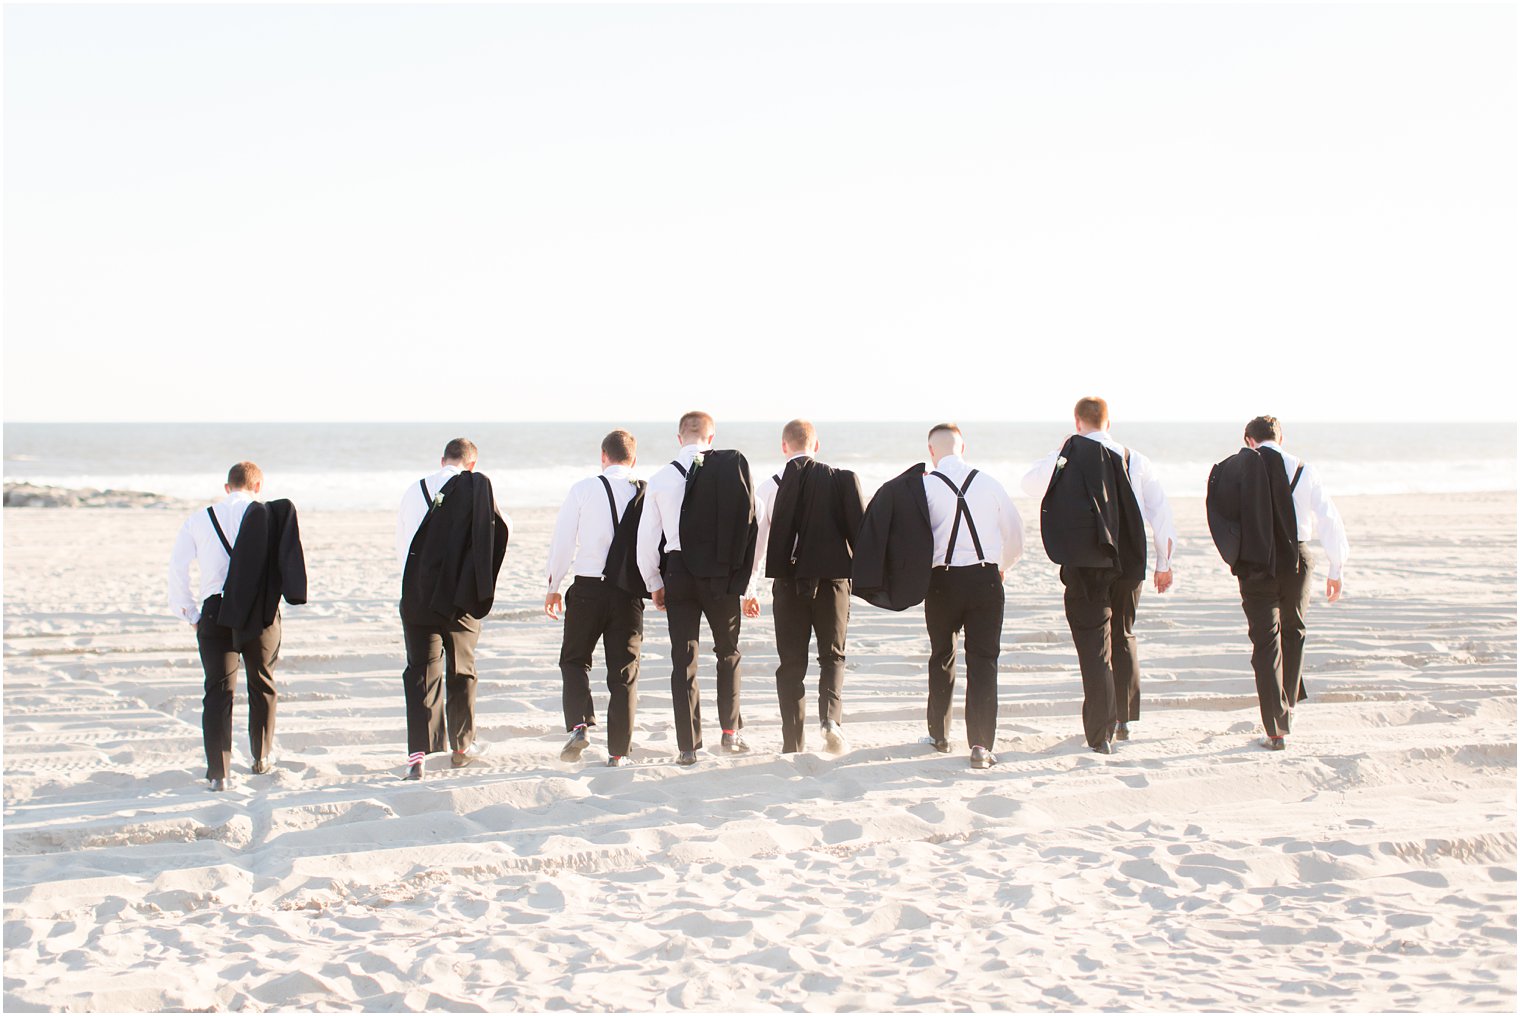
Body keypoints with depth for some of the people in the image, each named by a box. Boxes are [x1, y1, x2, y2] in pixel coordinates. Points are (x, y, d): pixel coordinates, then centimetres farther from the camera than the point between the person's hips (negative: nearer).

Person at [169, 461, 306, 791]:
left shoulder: (199, 520, 7)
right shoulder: (271, 516, 2)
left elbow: (177, 567, 4)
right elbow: (287, 563, -6)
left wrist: (190, 614, 9)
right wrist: (269, 599, 2)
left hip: (215, 612, 0)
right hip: (261, 612, 0)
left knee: (219, 691, 1)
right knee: (262, 684, 19)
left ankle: (219, 771, -9)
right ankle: (262, 757, 33)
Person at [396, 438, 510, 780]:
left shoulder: (414, 491, 4)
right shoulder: (477, 486, -6)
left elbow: (400, 545, 11)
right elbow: (503, 528, 2)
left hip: (416, 595, 1)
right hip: (460, 596, -1)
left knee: (421, 671, 0)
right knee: (461, 668, 15)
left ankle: (418, 751, -13)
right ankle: (461, 745, 27)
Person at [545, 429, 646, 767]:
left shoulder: (584, 489, -4)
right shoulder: (647, 494, -1)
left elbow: (563, 539, -1)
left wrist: (553, 587, 9)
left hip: (588, 587, -1)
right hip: (630, 591, 1)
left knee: (574, 659, 17)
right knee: (624, 670, 9)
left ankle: (579, 724, -4)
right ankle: (618, 751, 9)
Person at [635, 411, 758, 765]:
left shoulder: (661, 479, -1)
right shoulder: (735, 470, -4)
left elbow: (647, 538, 1)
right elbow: (752, 529, -4)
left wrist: (655, 584, 14)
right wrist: (749, 584, 4)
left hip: (679, 575, 0)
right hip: (724, 576, 0)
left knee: (683, 660, 5)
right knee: (729, 652, 19)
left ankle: (688, 746, 5)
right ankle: (731, 731, 15)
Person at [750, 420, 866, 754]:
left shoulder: (770, 486, -2)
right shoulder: (841, 480, -4)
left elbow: (756, 539, 0)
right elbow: (860, 529, -5)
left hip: (788, 580, 0)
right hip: (832, 576, 0)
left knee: (791, 662, 8)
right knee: (832, 655, 13)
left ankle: (793, 743, 7)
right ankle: (831, 718, -11)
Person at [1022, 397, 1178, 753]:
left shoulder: (1068, 457, -6)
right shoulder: (1135, 460, 3)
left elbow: (1030, 483, 8)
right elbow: (1161, 512, 3)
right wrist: (1164, 563, 9)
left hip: (1085, 566, -4)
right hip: (1129, 564, 4)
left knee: (1094, 646, -1)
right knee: (1124, 637, 21)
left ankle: (1100, 733, -6)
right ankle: (1124, 721, 28)